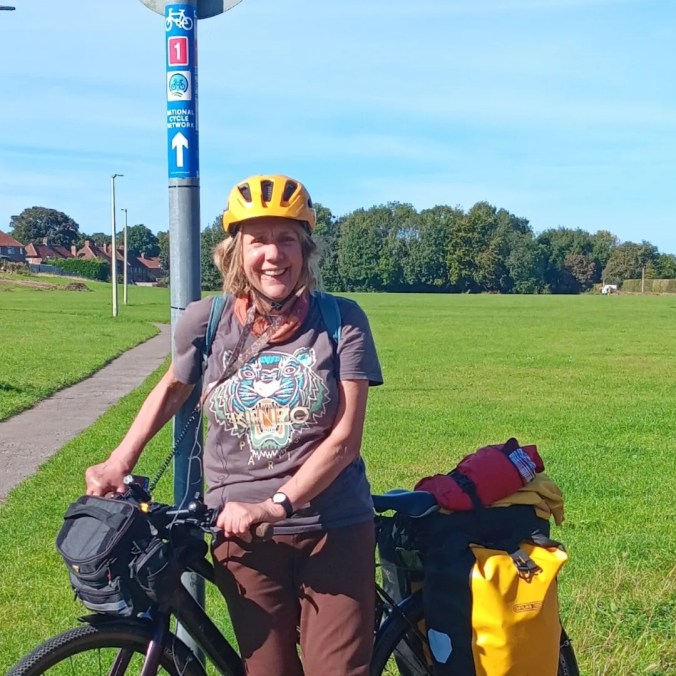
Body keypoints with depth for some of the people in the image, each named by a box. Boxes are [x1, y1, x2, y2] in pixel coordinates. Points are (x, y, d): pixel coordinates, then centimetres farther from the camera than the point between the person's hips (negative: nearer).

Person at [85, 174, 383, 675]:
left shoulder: (341, 320, -9)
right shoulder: (206, 321, -4)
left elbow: (344, 438, -11)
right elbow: (173, 388, 16)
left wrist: (274, 506, -20)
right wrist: (118, 463, 7)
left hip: (334, 530, -1)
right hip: (242, 534, 1)